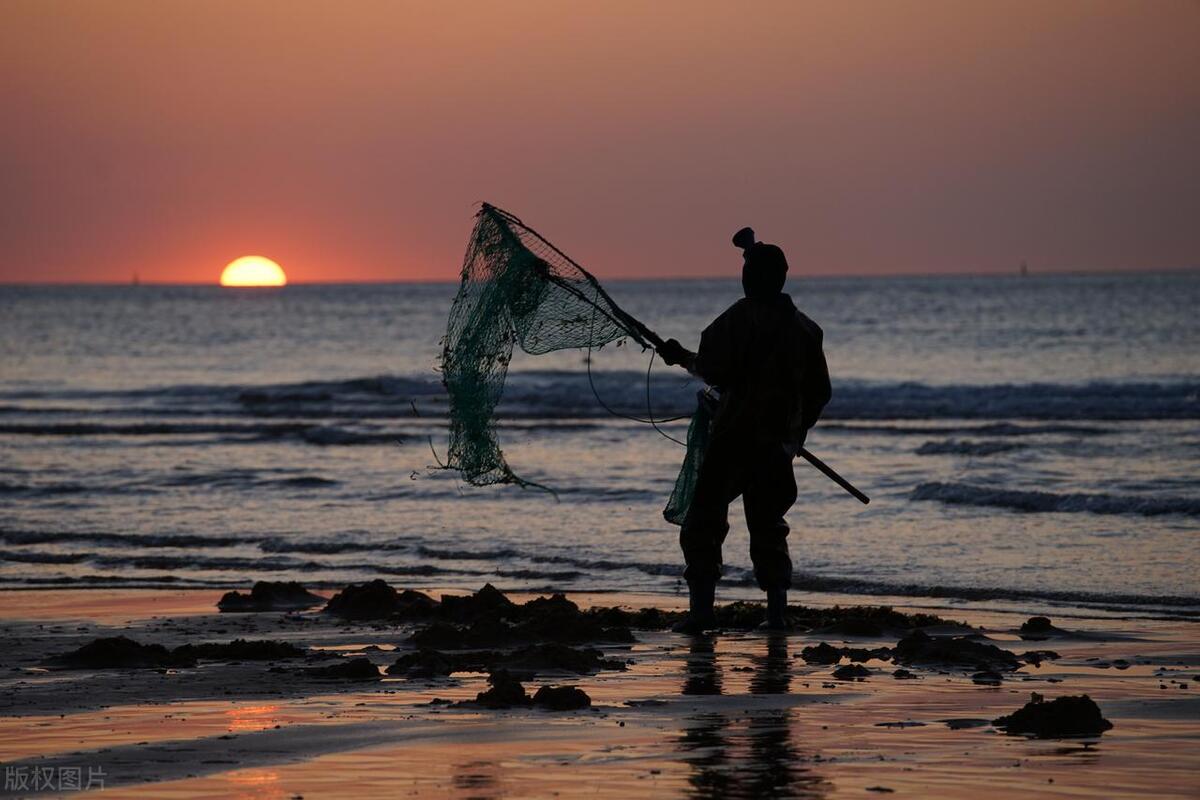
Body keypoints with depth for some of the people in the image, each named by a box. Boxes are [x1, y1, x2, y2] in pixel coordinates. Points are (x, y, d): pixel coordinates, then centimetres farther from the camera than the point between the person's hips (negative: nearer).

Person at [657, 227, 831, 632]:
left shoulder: (739, 318, -10)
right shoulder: (805, 328, 9)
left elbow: (715, 372, -18)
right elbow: (820, 392, 13)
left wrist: (682, 358, 0)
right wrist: (795, 431, 26)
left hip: (735, 437, -6)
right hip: (779, 445, 6)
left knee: (704, 521, 0)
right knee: (768, 525, 16)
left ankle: (701, 608, -10)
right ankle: (777, 611, 9)